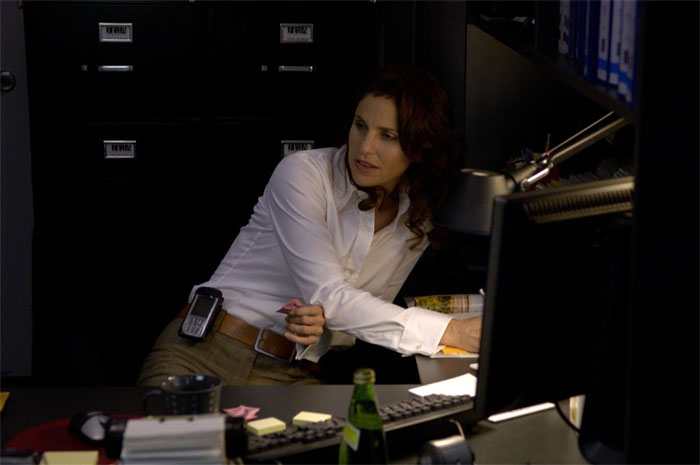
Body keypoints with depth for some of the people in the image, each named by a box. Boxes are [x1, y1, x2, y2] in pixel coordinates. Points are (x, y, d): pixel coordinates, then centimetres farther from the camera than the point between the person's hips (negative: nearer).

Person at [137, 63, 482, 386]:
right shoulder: (302, 173, -10)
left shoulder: (417, 225, 6)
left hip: (291, 376, 5)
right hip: (205, 348, -5)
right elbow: (327, 295, -18)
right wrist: (452, 332, -23)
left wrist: (326, 324, -13)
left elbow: (366, 318, 12)